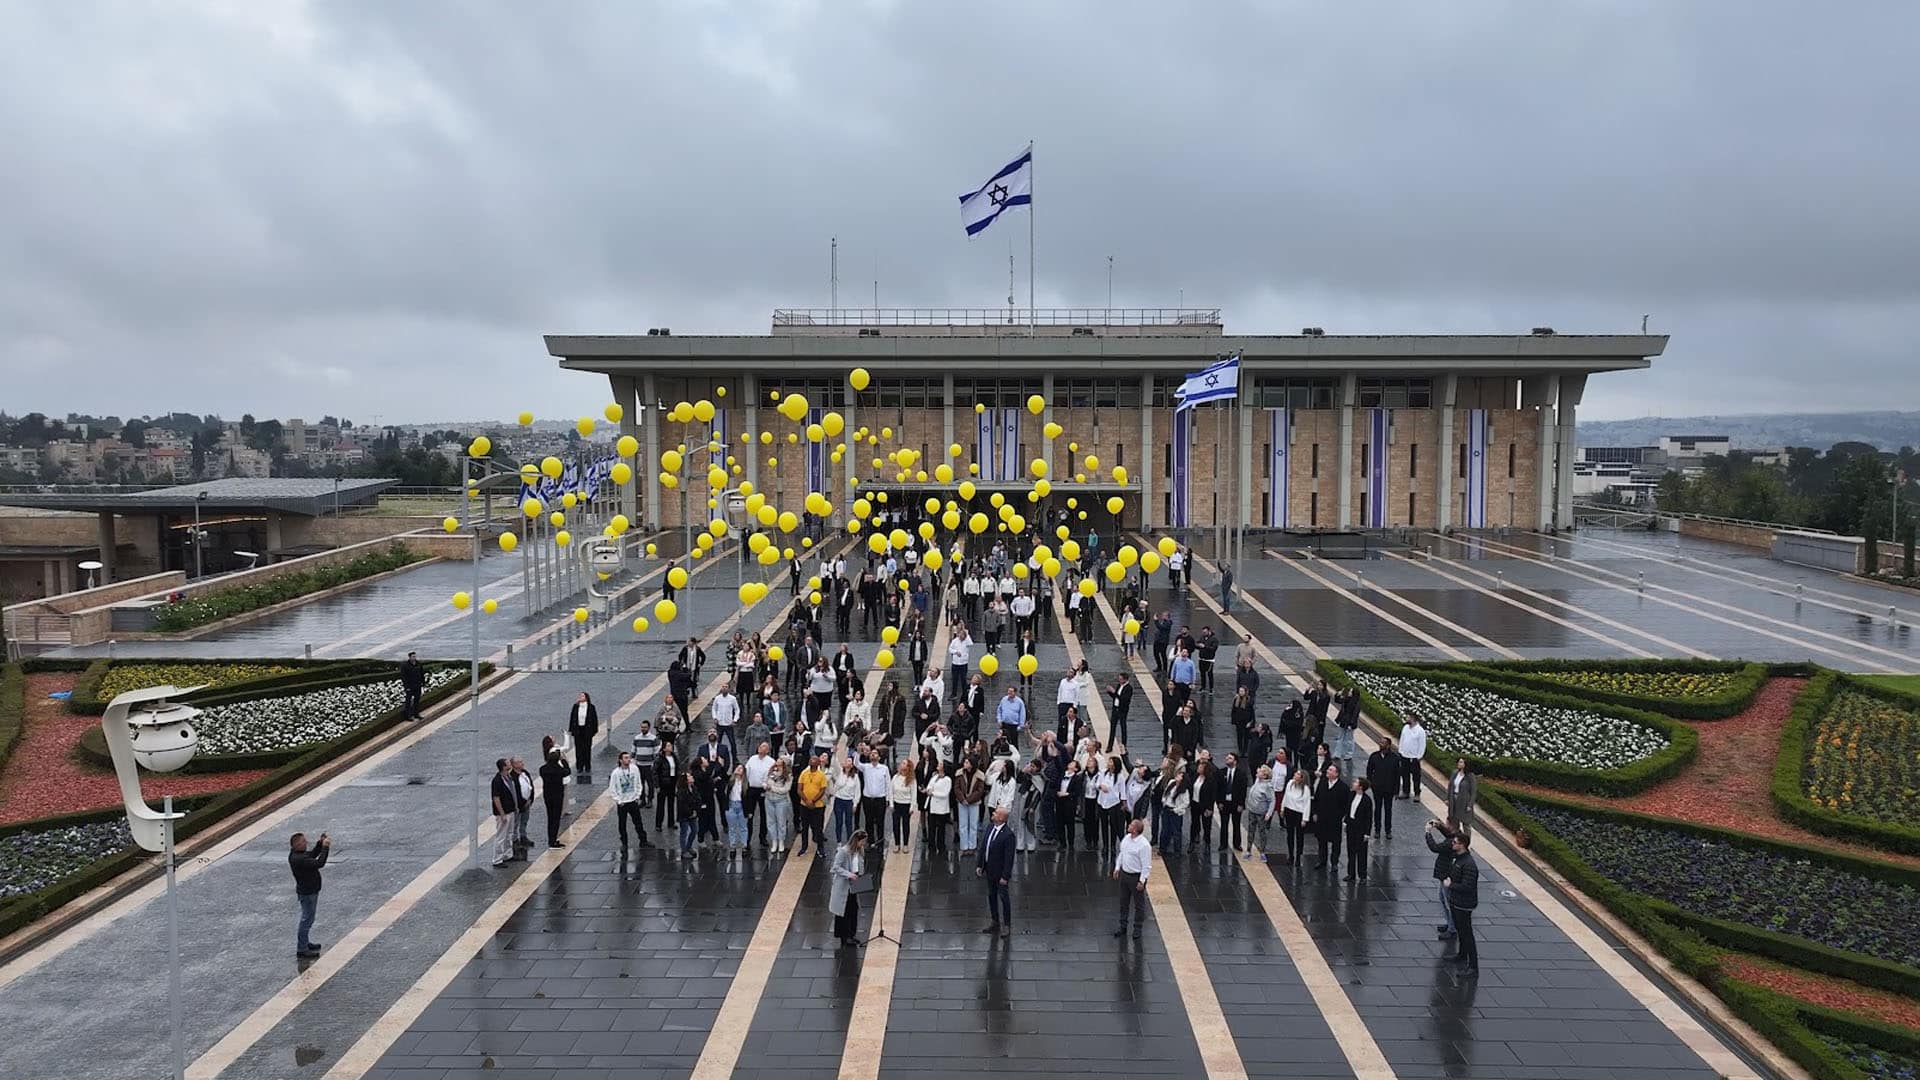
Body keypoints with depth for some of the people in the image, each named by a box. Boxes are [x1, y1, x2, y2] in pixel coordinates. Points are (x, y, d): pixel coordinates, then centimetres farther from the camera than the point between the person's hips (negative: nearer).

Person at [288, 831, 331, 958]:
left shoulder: (297, 854, 3)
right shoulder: (298, 859, -29)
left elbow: (313, 854, 20)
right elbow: (319, 863, -35)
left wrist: (320, 843, 5)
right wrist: (325, 847, -28)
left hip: (310, 891, 11)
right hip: (307, 893, -11)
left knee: (308, 918, 23)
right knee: (307, 920, -1)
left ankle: (305, 943, 37)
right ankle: (301, 950, 7)